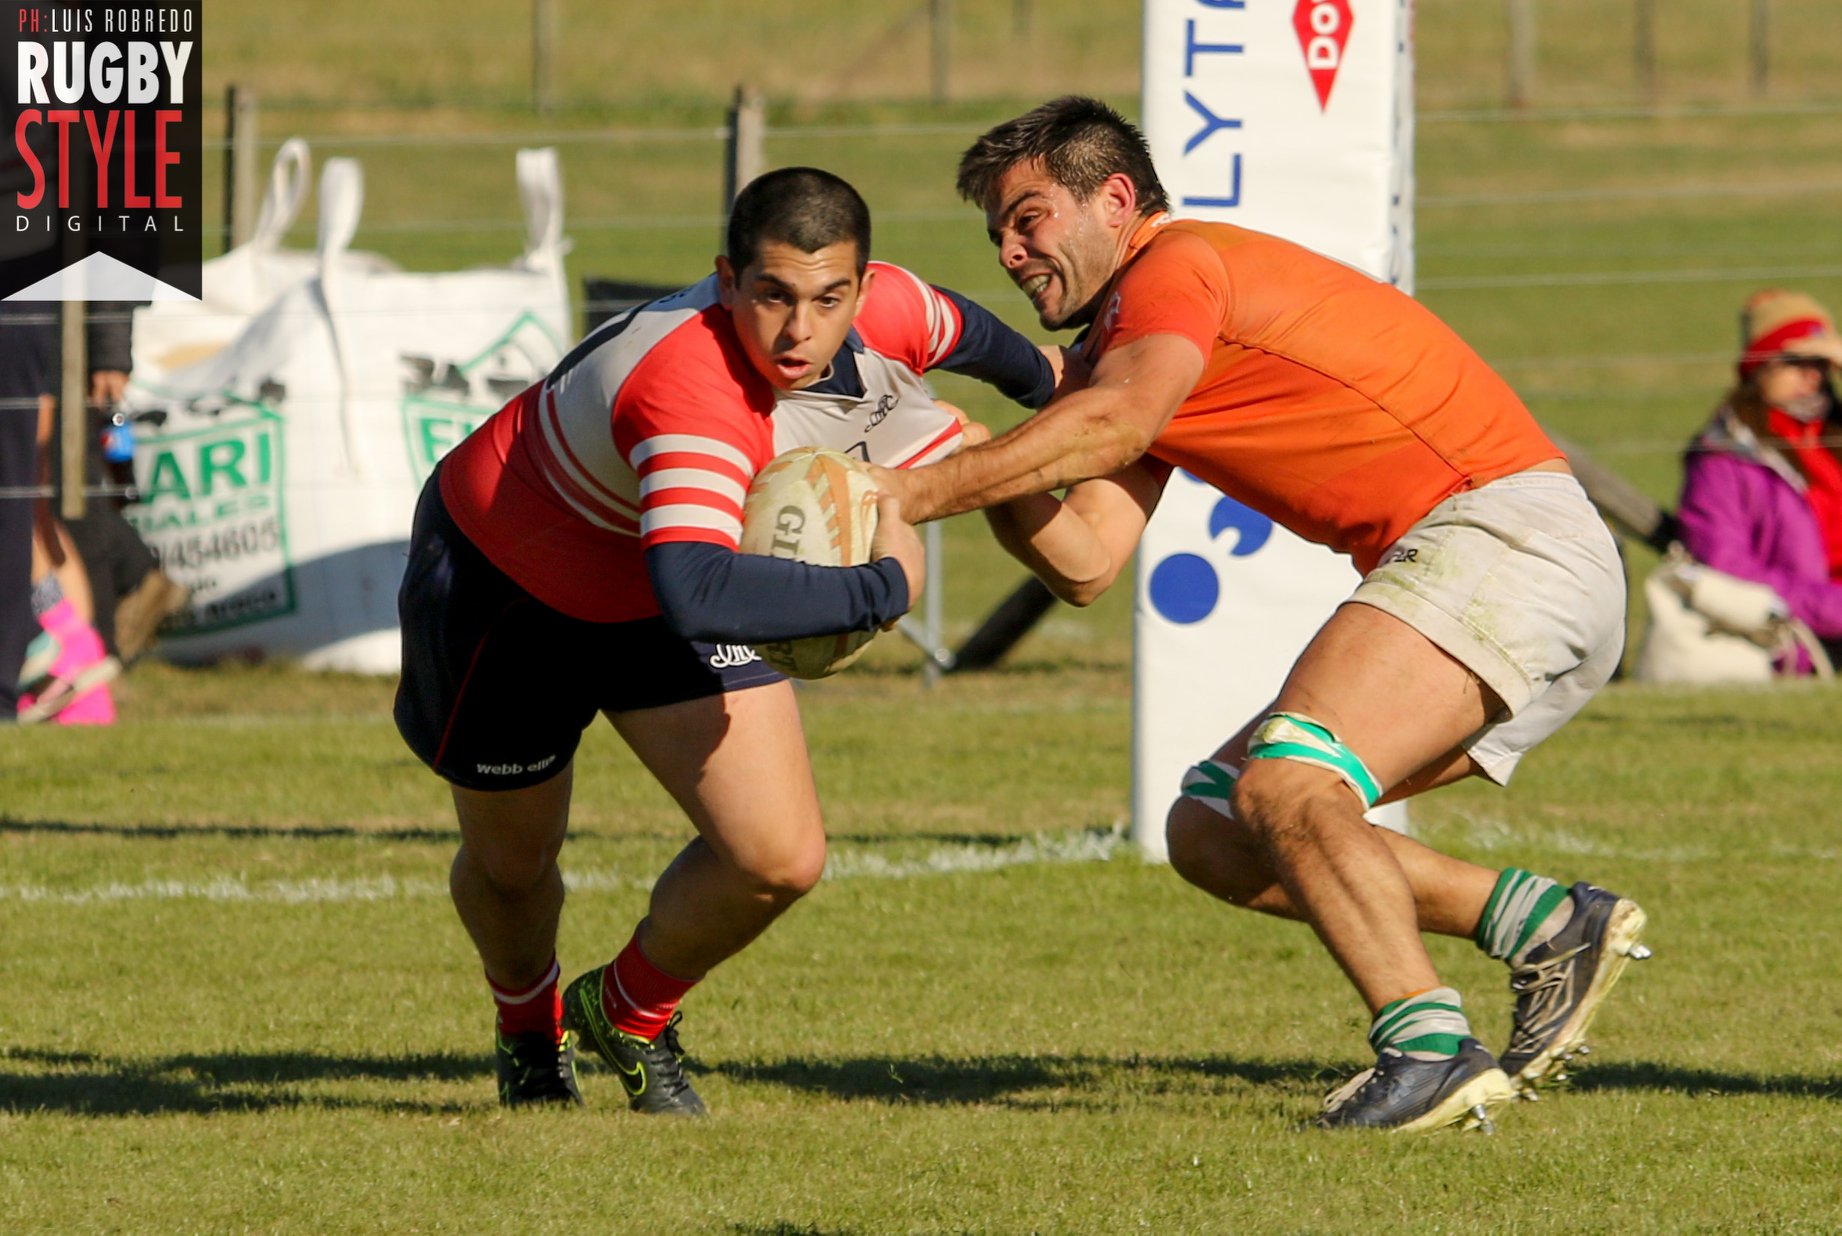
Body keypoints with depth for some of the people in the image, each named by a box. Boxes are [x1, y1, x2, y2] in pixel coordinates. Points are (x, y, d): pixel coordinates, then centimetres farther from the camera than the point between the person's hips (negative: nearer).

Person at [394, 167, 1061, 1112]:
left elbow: (960, 332, 5)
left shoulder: (890, 314, -23)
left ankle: (630, 1015, 22)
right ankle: (531, 1029, 53)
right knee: (510, 864, 17)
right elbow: (695, 597, -59)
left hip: (675, 582, 5)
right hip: (503, 579, -5)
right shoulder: (694, 391, -46)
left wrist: (1046, 381, 26)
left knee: (779, 860, -9)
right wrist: (880, 589, -50)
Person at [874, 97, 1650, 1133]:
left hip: (1502, 532, -10)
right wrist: (972, 469, -6)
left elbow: (1115, 422, -27)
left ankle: (1432, 1049, -29)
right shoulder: (1122, 348, 23)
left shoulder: (1174, 268, -5)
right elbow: (1087, 563, 10)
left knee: (1287, 785, -27)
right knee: (1213, 833, 7)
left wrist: (912, 495, -26)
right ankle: (1547, 925, 4)